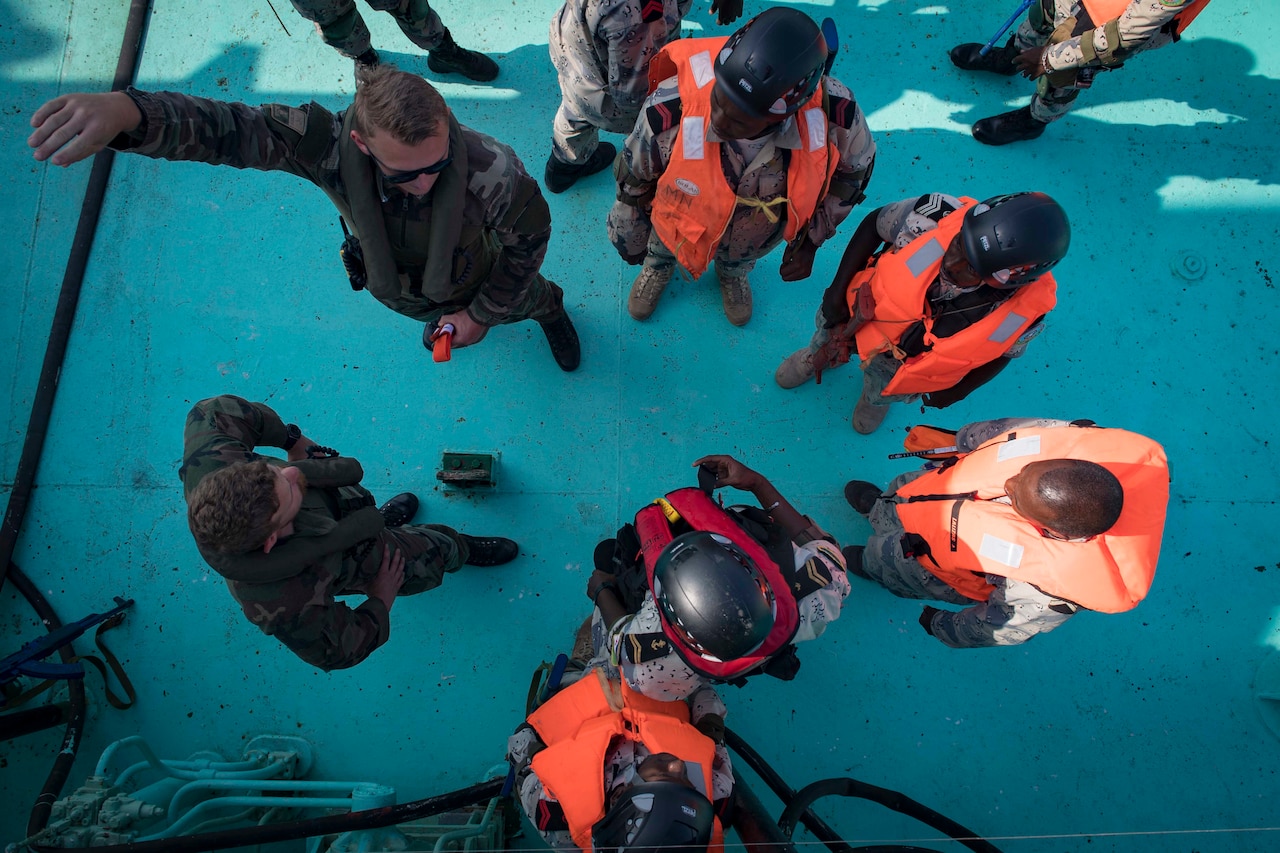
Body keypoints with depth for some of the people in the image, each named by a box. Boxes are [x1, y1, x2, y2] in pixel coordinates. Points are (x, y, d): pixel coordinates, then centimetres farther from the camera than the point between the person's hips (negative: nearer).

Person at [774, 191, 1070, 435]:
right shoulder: (940, 214, -39)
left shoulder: (1024, 312, -34)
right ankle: (818, 355, 65)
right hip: (859, 312, 0)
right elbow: (874, 224, -18)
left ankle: (876, 400, 66)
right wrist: (838, 289, -16)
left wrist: (957, 392, 3)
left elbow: (1004, 351, -10)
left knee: (881, 395, 29)